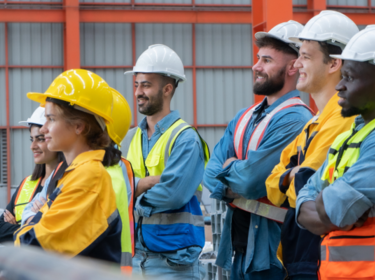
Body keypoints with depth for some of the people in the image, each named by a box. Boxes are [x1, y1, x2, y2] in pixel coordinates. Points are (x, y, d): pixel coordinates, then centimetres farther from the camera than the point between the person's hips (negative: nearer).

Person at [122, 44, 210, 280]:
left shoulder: (185, 138, -8)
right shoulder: (131, 138, 13)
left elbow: (172, 193, -19)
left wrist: (134, 199, -5)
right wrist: (153, 181, -13)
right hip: (134, 254, 6)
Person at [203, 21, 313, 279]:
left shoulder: (294, 120, -16)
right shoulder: (244, 118, 12)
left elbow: (252, 180, -22)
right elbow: (211, 173, 5)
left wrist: (228, 168, -2)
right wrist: (238, 177, -15)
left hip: (270, 252, -8)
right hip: (240, 247, 8)